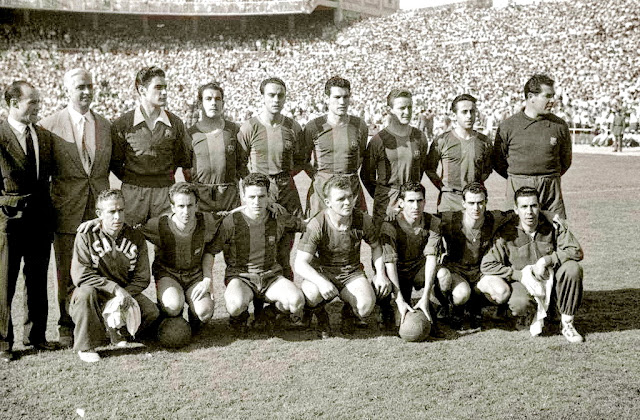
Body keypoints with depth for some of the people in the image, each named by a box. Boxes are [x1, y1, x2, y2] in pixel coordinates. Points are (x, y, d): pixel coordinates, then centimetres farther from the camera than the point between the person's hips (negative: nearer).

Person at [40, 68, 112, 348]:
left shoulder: (105, 126, 9)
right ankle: (67, 328, 18)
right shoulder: (49, 126, 0)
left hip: (100, 207, 2)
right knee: (67, 274, 6)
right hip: (67, 209, -2)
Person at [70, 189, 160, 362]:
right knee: (85, 292, -36)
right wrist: (115, 288, -27)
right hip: (95, 294, -3)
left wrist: (125, 294, -21)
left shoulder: (136, 237, -2)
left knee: (151, 311, -21)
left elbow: (142, 278, -2)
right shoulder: (86, 236, -11)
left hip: (126, 292, 3)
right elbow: (80, 275, -20)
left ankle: (120, 333, 13)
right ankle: (86, 346, -17)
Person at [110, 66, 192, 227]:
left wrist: (167, 177, 10)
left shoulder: (175, 123, 4)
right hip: (133, 193, -1)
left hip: (166, 191, 1)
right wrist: (131, 181, 7)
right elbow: (115, 162, 7)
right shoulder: (122, 124, -1)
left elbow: (183, 160, 13)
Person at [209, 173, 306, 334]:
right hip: (240, 277, -2)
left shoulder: (278, 220, 1)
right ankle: (240, 316, 5)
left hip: (271, 276, 2)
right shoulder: (231, 222, -8)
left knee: (297, 302, -27)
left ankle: (269, 314, 9)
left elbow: (306, 225, 20)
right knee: (236, 305, -37)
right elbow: (210, 251, -1)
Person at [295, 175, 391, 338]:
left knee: (365, 307, -26)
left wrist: (381, 274, -3)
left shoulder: (363, 220, -10)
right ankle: (320, 316, 4)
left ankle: (348, 312, 15)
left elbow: (376, 247, 11)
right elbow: (300, 264, -23)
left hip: (352, 273, 2)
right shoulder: (317, 225, -20)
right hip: (322, 272, -2)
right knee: (311, 294, -36)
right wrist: (321, 282, -41)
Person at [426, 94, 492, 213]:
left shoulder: (484, 141, 8)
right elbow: (430, 169, 7)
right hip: (449, 200, -2)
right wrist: (444, 188, 3)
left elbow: (487, 169, 20)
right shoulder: (442, 141, -1)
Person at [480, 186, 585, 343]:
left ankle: (567, 324, -10)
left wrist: (547, 260, -23)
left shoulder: (553, 222, -8)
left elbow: (576, 251, -10)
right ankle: (527, 315, 8)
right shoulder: (506, 232, -12)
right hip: (523, 283, -2)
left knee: (573, 268, -26)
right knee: (520, 304, -35)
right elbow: (486, 265, -14)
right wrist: (522, 275, -17)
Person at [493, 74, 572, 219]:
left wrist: (549, 178, 13)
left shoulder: (559, 125, 6)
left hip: (551, 188, 2)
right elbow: (498, 161, 7)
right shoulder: (508, 126, 0)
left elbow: (566, 161, 17)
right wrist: (517, 179, 7)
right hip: (518, 188, -2)